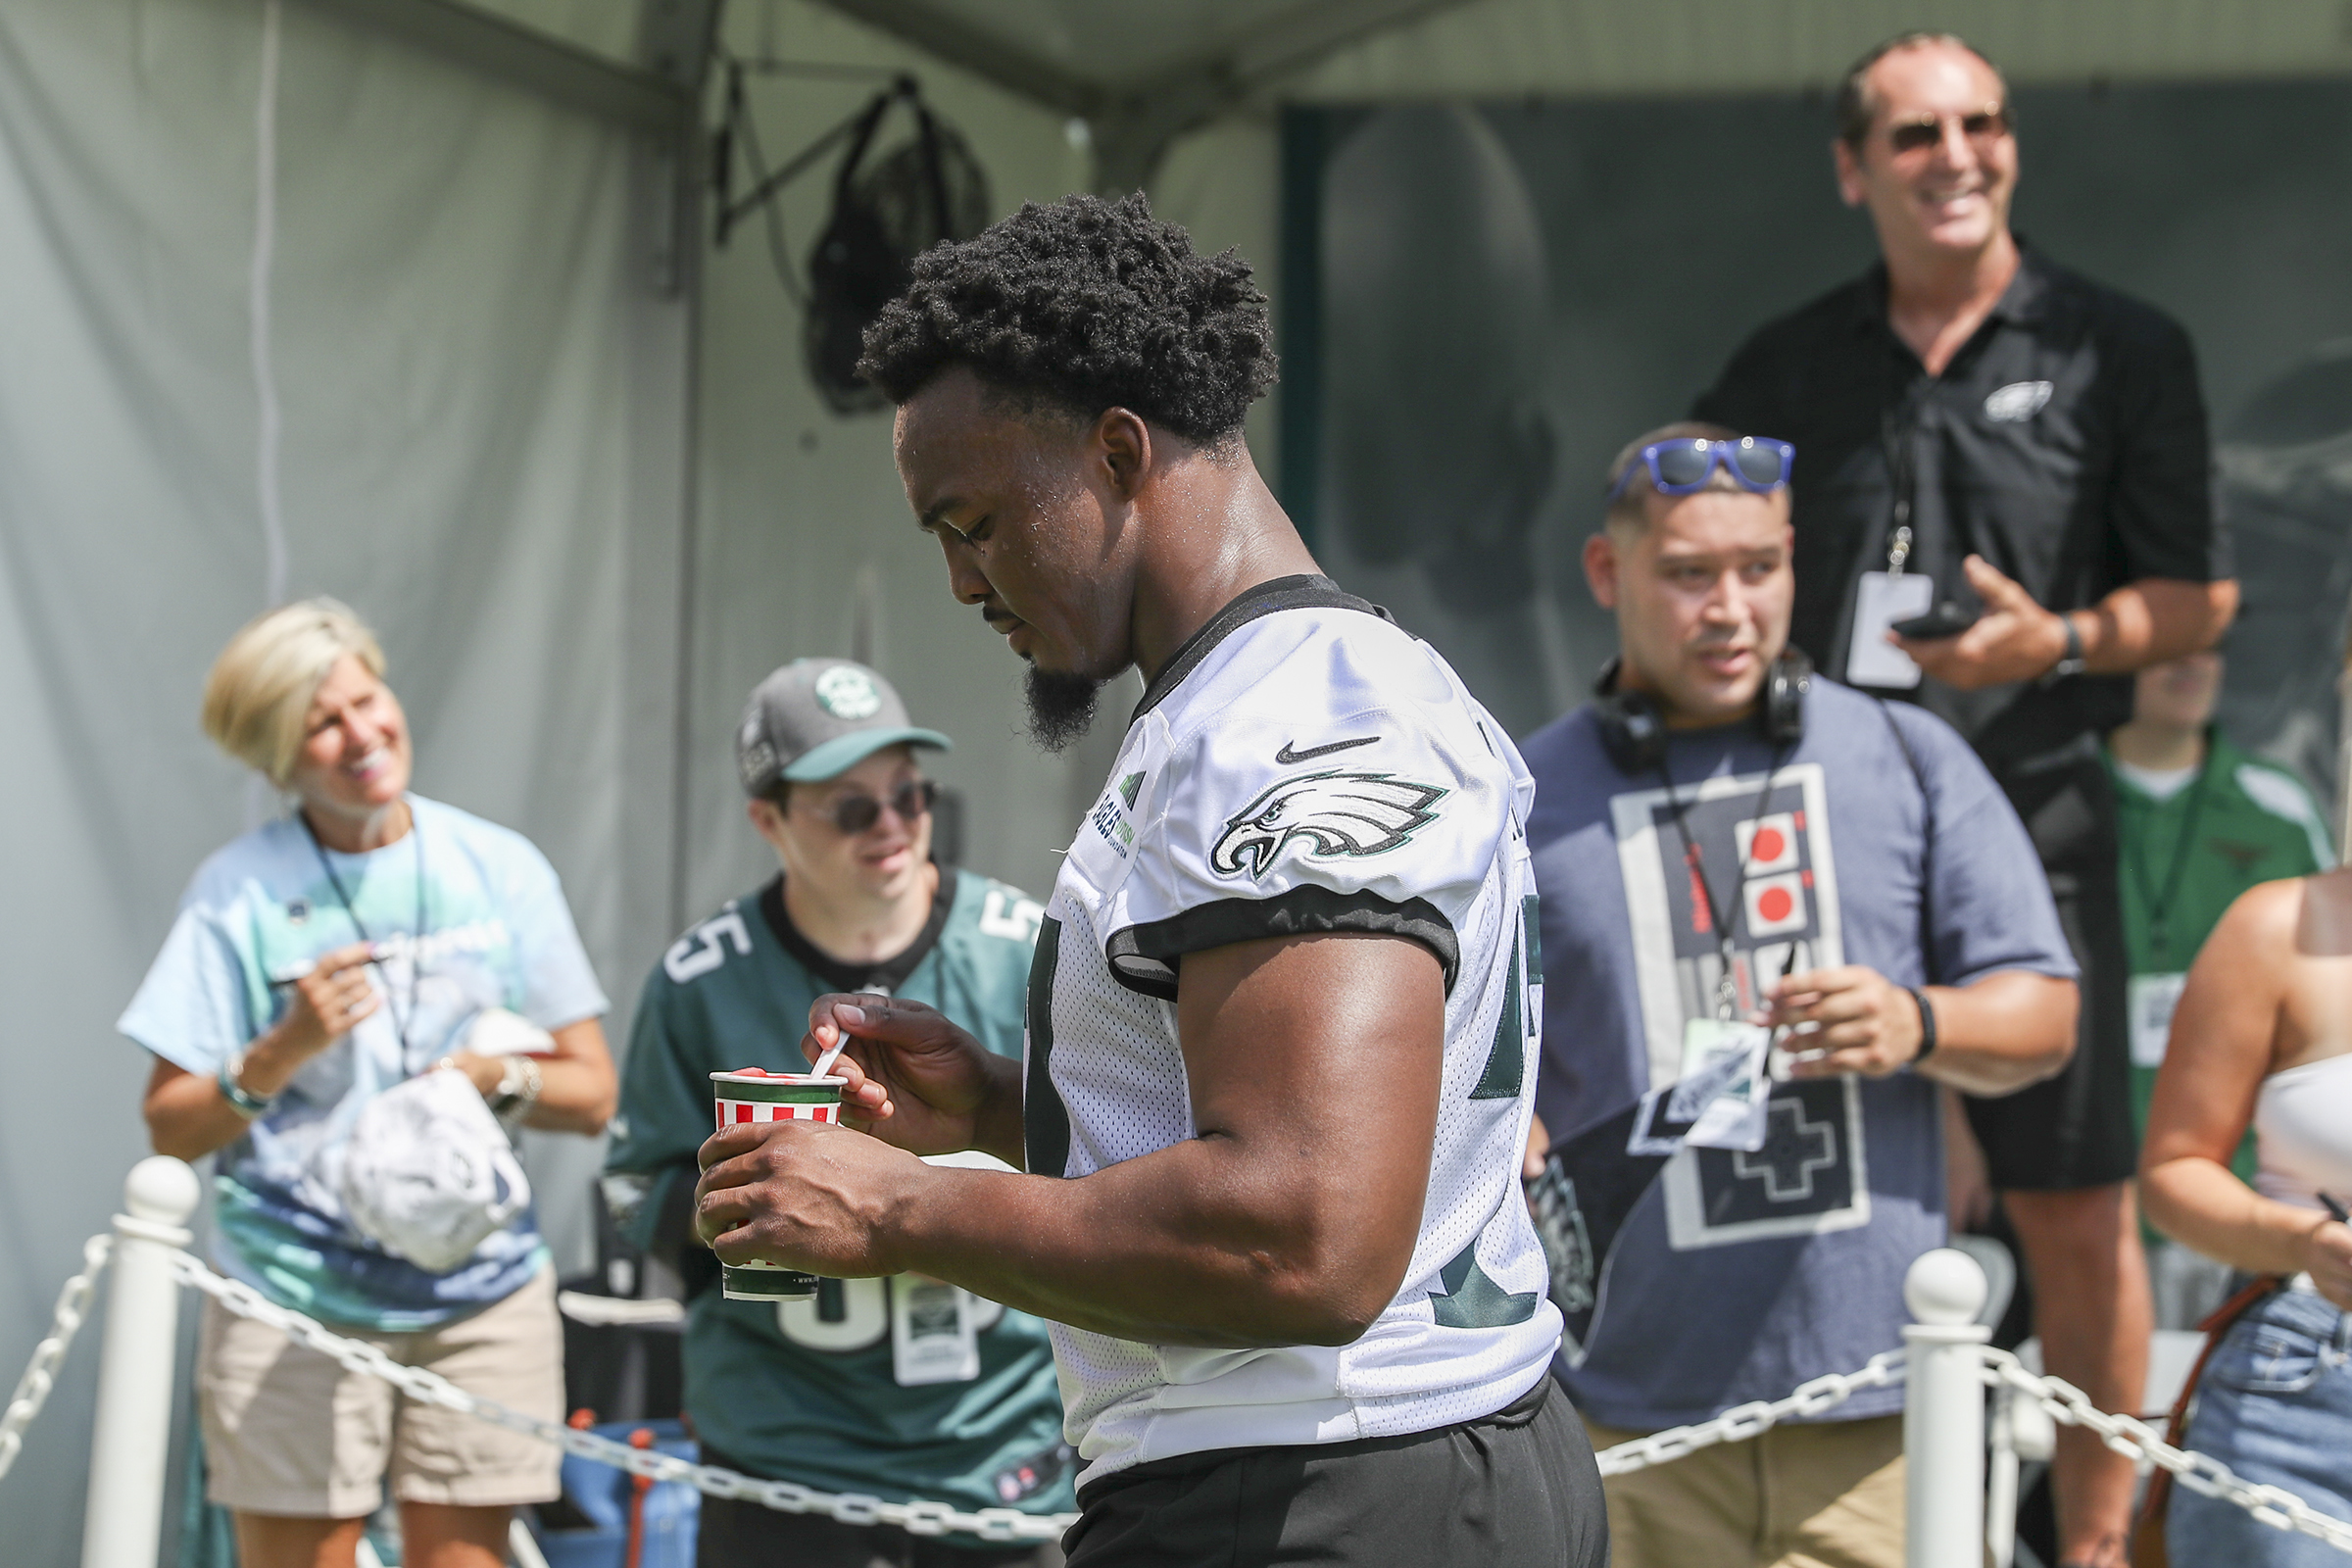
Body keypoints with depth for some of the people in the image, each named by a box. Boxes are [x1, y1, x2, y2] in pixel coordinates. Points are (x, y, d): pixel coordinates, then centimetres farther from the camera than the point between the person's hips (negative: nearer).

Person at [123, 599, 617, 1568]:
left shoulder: (501, 869, 5)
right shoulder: (239, 891, -1)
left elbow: (591, 1093, 7)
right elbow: (170, 1129, -2)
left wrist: (497, 1077, -12)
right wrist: (283, 1052, -18)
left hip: (481, 1295, 2)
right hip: (294, 1298, -2)